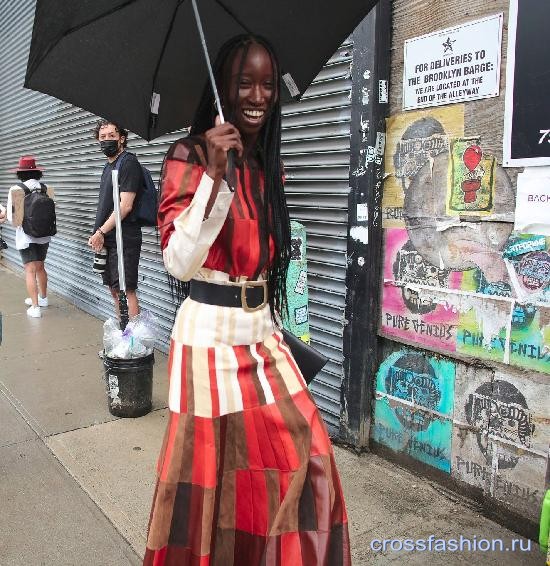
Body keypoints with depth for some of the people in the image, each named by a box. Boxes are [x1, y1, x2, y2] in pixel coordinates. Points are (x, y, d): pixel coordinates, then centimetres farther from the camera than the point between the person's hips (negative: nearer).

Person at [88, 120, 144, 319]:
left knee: (126, 290, -8)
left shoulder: (128, 163, -9)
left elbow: (125, 206, -16)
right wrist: (98, 235, 5)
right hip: (107, 239, 9)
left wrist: (101, 231, -12)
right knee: (114, 289, 13)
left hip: (123, 238, -9)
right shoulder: (108, 165, 17)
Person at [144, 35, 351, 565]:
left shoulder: (269, 166, 11)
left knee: (302, 452, 7)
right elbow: (178, 261, -18)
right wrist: (215, 175, -25)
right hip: (210, 333, -6)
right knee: (214, 463, 4)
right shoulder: (189, 156, -9)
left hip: (263, 331, 6)